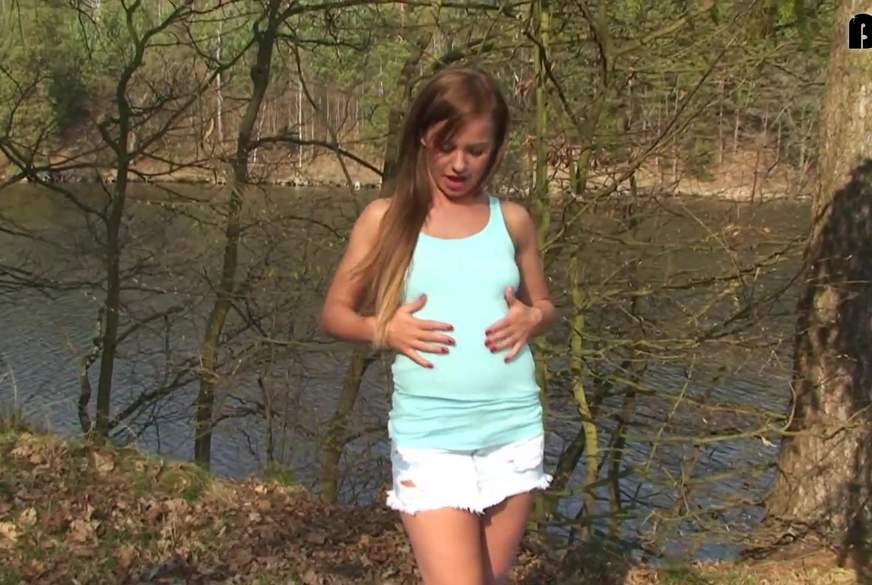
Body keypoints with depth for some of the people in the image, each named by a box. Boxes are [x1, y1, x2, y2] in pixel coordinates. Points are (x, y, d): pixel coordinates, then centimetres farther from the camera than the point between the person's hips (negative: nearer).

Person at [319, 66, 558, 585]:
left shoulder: (513, 220, 5)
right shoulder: (386, 218, -1)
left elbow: (545, 304, 17)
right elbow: (335, 313, 5)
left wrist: (530, 319, -5)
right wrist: (384, 330, -15)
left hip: (515, 432, 3)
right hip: (428, 438, -3)